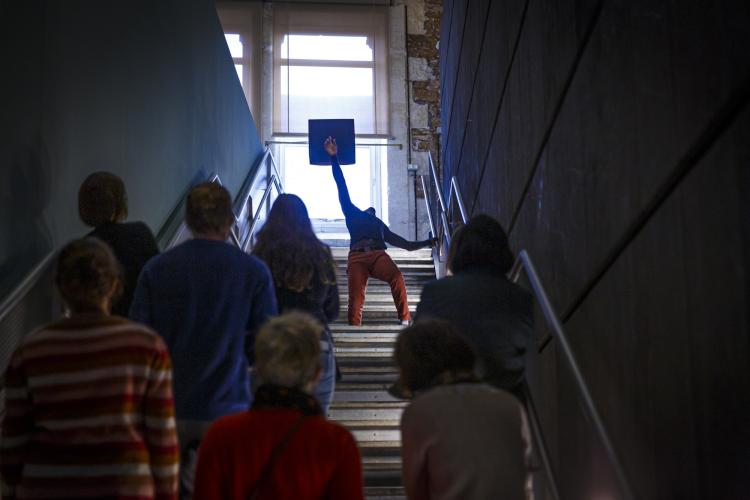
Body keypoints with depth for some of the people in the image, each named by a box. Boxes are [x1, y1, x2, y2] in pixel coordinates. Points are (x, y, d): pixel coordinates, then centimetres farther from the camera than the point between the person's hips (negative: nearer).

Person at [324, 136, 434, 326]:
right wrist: (334, 158, 25)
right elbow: (343, 190, 30)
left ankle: (405, 320, -30)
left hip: (378, 255, 1)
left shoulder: (380, 226, 41)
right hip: (357, 257, -1)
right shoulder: (353, 215, 35)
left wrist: (427, 243, 38)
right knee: (356, 299, -20)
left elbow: (405, 244, 40)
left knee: (397, 277, -30)